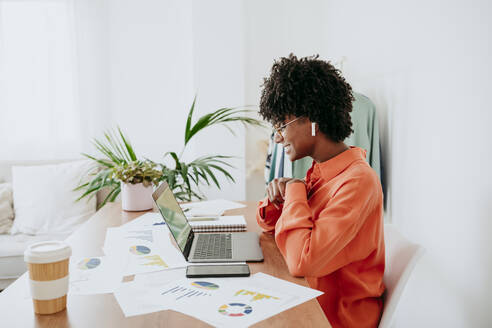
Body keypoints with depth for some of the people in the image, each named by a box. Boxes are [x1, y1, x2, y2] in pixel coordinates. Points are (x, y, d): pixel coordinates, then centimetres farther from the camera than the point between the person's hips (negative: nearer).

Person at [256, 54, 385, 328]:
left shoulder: (357, 180, -24)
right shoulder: (319, 172, 3)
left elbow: (302, 261, -32)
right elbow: (271, 226, 12)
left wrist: (295, 191, -19)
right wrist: (277, 197, -9)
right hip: (310, 298, 7)